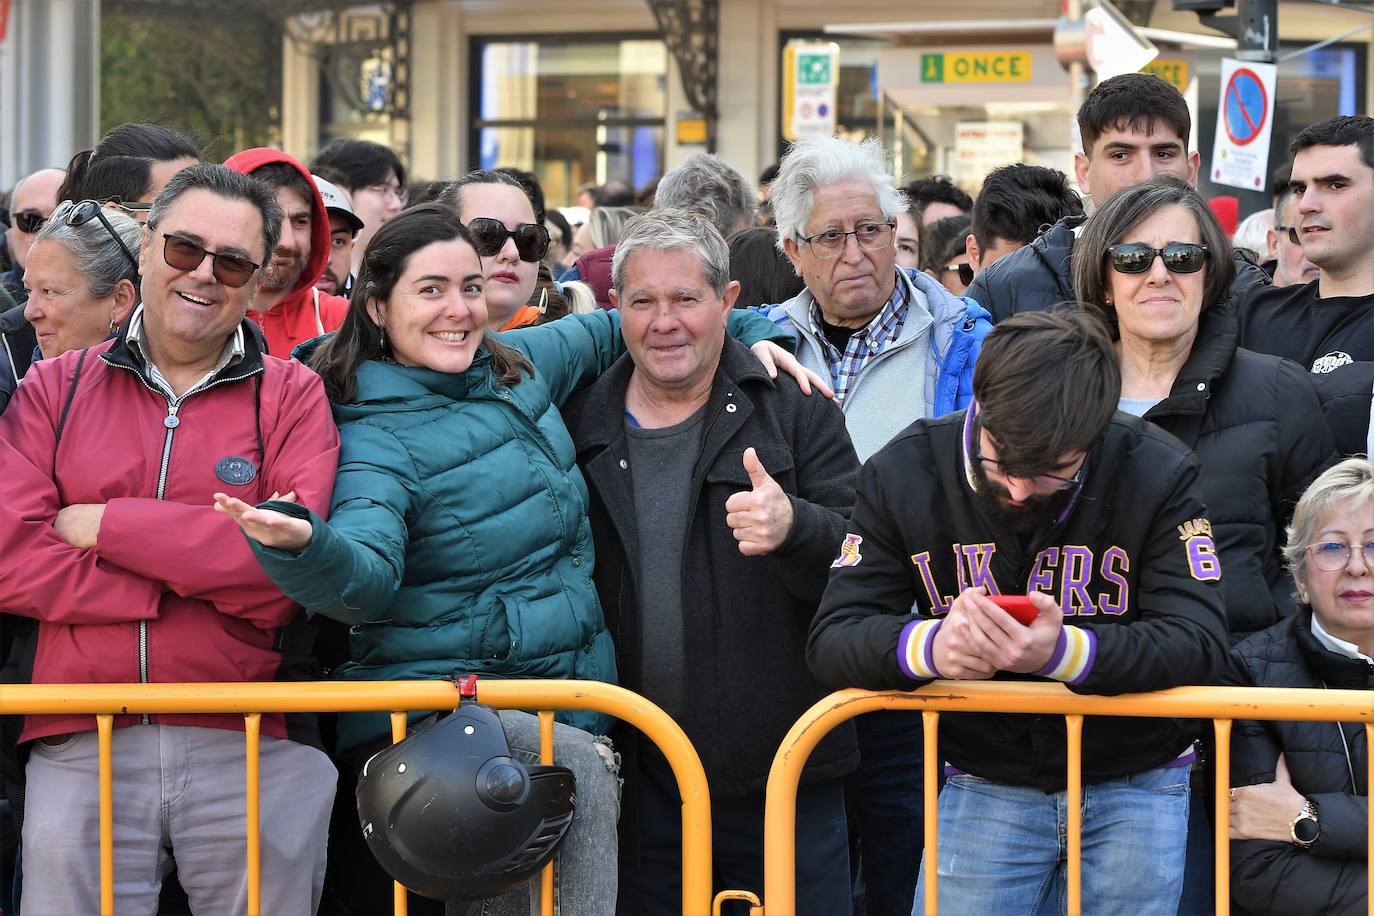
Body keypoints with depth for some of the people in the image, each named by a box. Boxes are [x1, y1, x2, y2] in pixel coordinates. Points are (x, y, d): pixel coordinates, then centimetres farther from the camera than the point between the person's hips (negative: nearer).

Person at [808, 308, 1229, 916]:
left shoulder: (1158, 474, -13)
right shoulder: (903, 473, -9)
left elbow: (1198, 642, -20)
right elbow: (832, 639, -11)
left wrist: (1065, 651, -40)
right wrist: (929, 645, -35)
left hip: (1132, 783, -1)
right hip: (982, 790, 1)